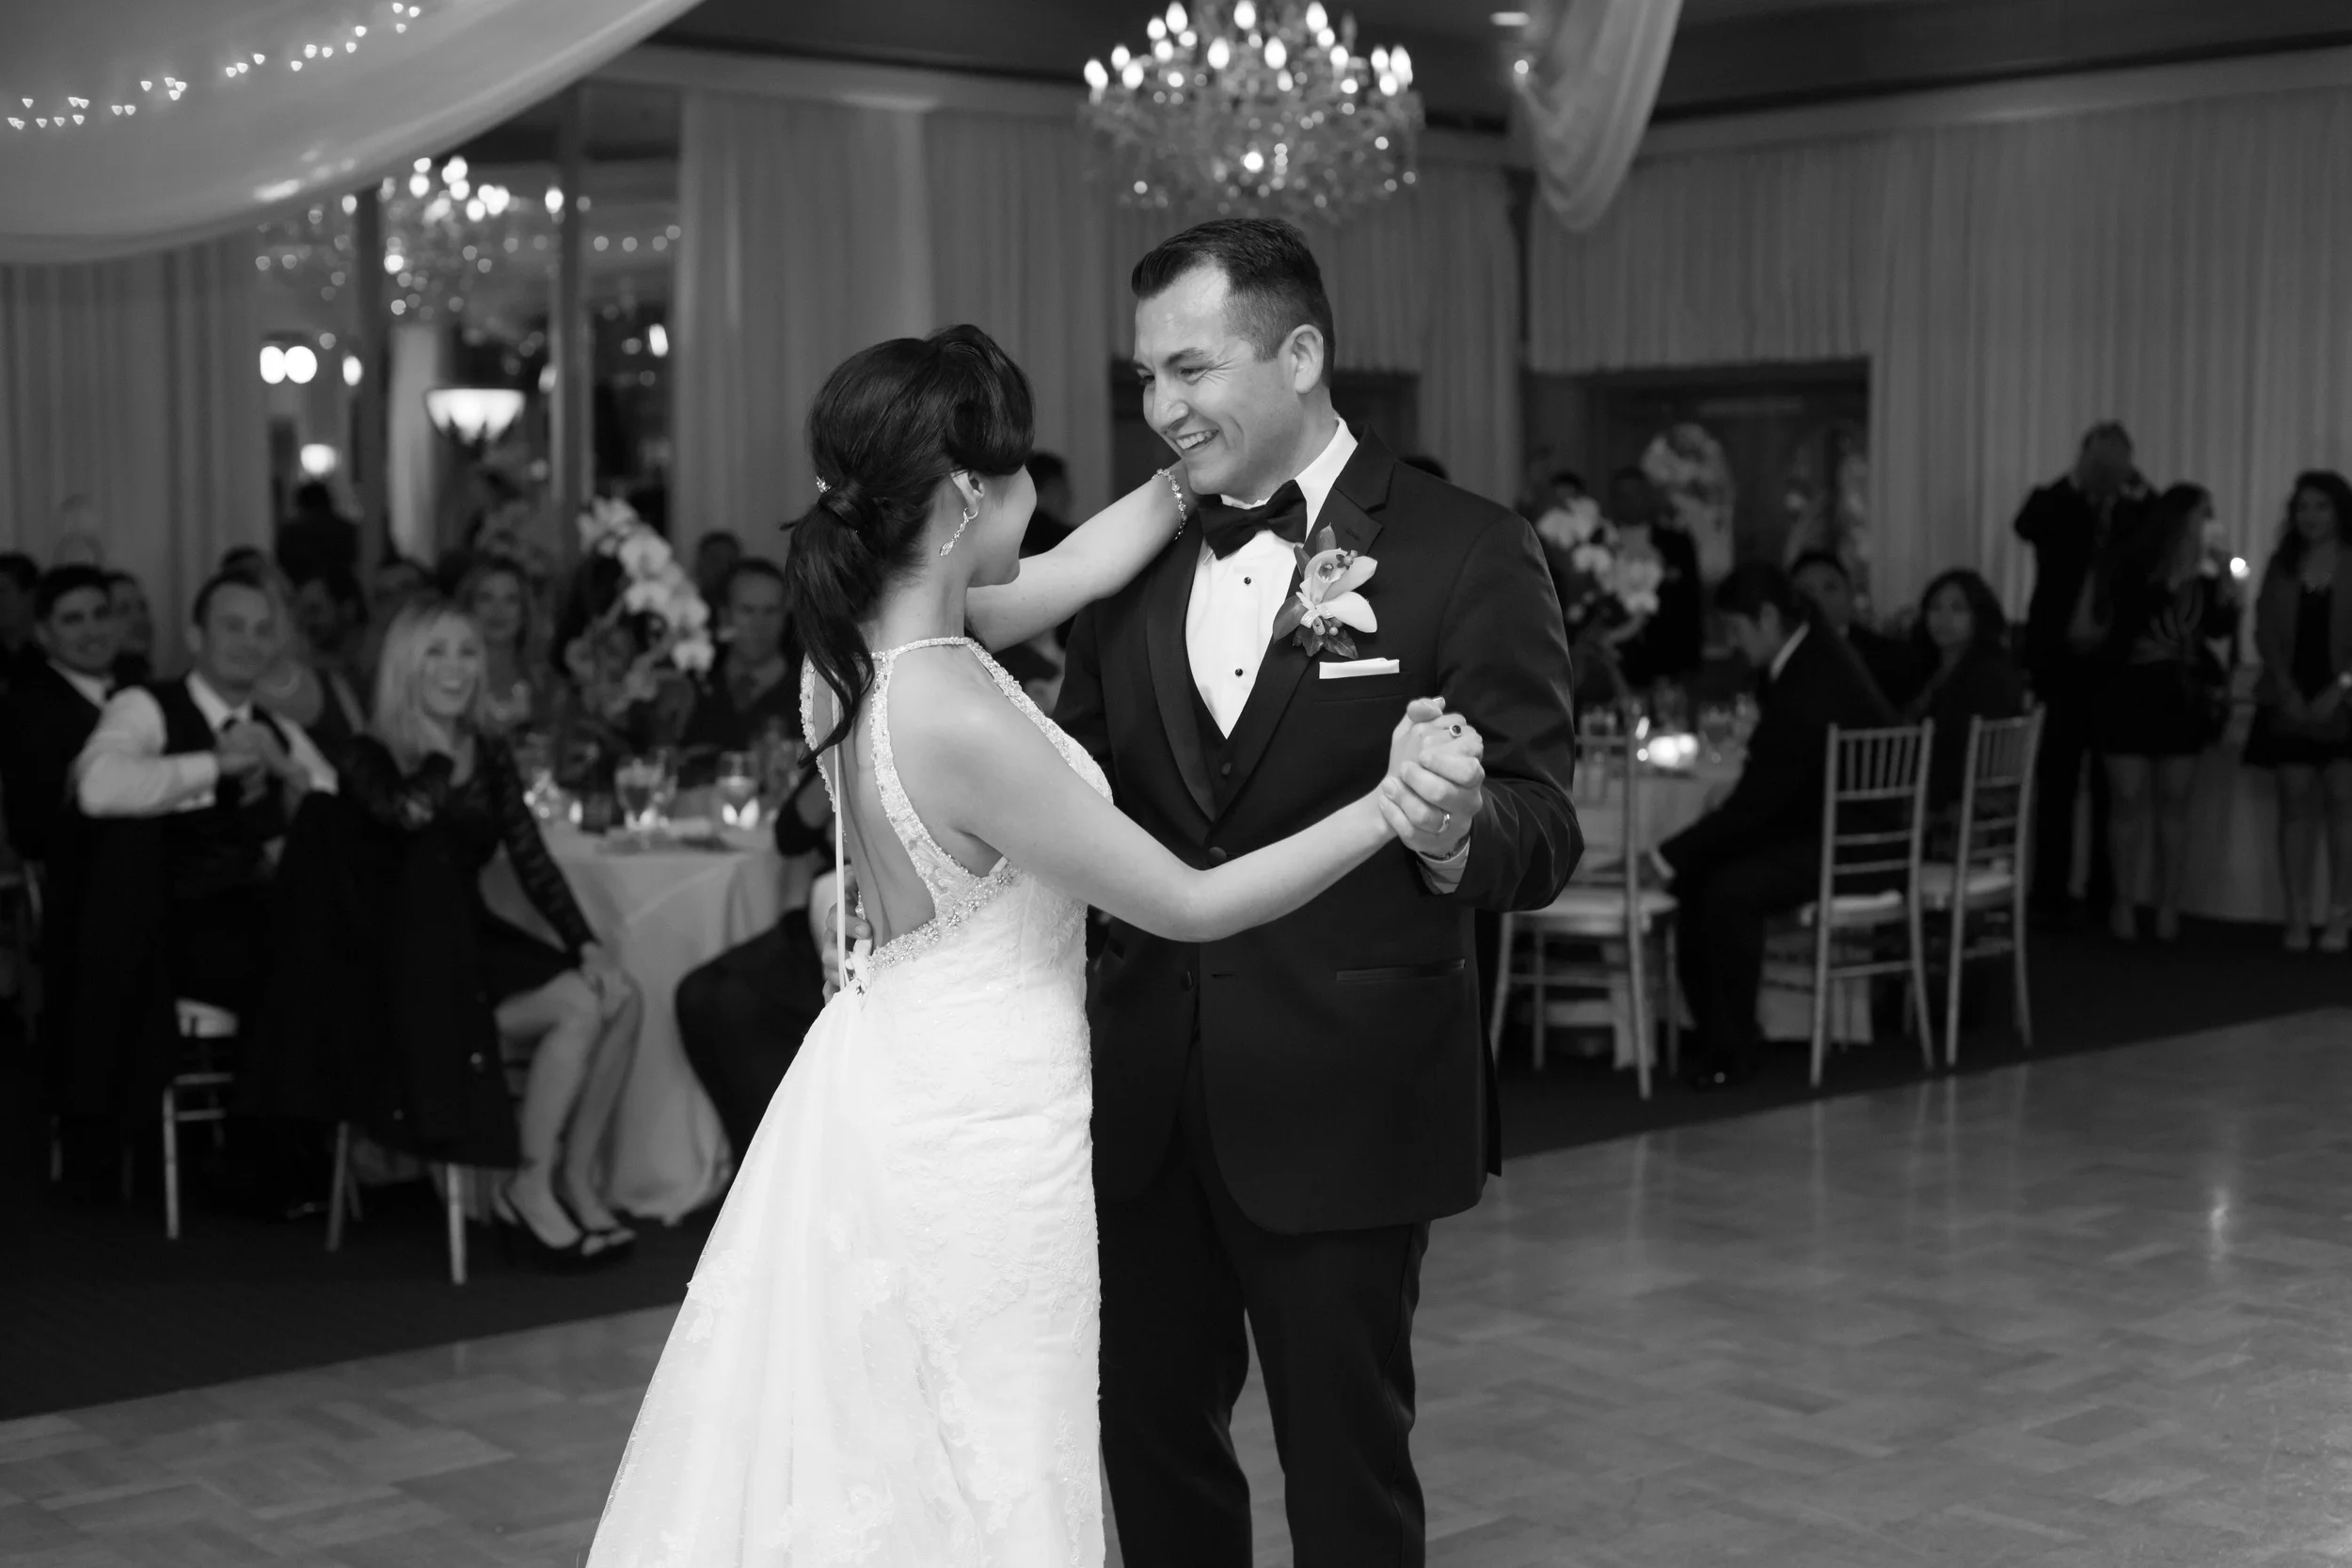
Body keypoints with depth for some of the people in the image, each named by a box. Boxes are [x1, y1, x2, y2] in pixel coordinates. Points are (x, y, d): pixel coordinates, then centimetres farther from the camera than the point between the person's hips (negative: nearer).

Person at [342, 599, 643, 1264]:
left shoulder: (489, 753, 13)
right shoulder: (373, 755, -6)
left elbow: (532, 859, 8)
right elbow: (404, 813, -30)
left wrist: (586, 943, -5)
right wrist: (444, 756, -11)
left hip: (478, 937, 6)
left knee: (620, 1000, -17)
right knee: (578, 1004, -24)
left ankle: (577, 1178, -7)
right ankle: (530, 1187, -12)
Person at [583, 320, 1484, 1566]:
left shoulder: (855, 638, -3)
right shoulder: (957, 717, -28)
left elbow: (1076, 571, 12)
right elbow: (1191, 905, -20)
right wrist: (1391, 807, -14)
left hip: (887, 1081, 9)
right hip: (979, 1124, -9)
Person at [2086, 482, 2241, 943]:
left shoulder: (2204, 569, 4)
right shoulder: (2132, 561, -6)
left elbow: (2220, 628, 10)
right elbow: (2126, 614, -17)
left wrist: (2225, 590, -8)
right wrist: (2173, 582, -22)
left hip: (2182, 695, 3)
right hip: (2129, 690, -3)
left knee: (2173, 802, 3)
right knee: (2128, 800, -2)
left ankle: (2168, 905, 8)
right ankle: (2124, 903, 5)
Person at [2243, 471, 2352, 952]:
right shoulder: (2282, 565, 11)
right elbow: (2266, 632, 6)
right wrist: (2288, 691, -6)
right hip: (2290, 703, 3)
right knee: (2295, 800, 0)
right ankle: (2297, 918, 0)